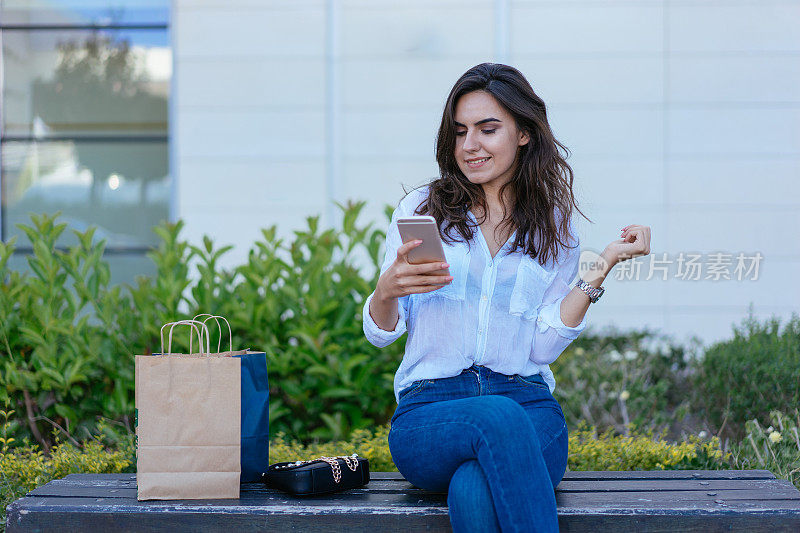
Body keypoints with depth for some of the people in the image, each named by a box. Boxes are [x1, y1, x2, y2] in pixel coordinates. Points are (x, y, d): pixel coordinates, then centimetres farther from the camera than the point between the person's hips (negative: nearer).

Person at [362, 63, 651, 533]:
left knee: (475, 492, -37)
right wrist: (387, 288, -14)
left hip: (528, 404, 0)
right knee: (500, 419, -38)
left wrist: (603, 267, -2)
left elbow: (543, 346, 3)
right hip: (429, 411, 0)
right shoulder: (422, 209, 12)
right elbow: (381, 333, 8)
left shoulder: (555, 228, 14)